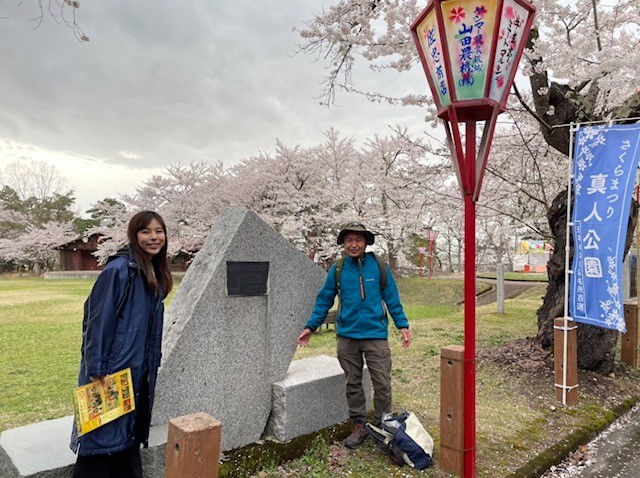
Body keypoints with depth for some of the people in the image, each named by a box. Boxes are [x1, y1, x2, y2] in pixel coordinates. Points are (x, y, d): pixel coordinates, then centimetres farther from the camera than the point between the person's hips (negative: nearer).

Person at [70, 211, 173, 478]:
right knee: (102, 435, 4)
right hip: (111, 371, -8)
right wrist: (96, 370, -19)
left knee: (128, 434, 19)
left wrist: (153, 364, 15)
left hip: (139, 373, 8)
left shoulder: (156, 275, 7)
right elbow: (98, 321, -18)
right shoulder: (118, 270, -17)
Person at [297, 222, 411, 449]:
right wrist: (310, 326, 8)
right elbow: (324, 301, 9)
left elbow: (392, 299, 5)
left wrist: (403, 325, 1)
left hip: (376, 335, -1)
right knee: (353, 384, 12)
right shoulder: (337, 270, 1)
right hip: (347, 336, 2)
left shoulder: (379, 267, -3)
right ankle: (359, 426, 27)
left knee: (382, 384, 2)